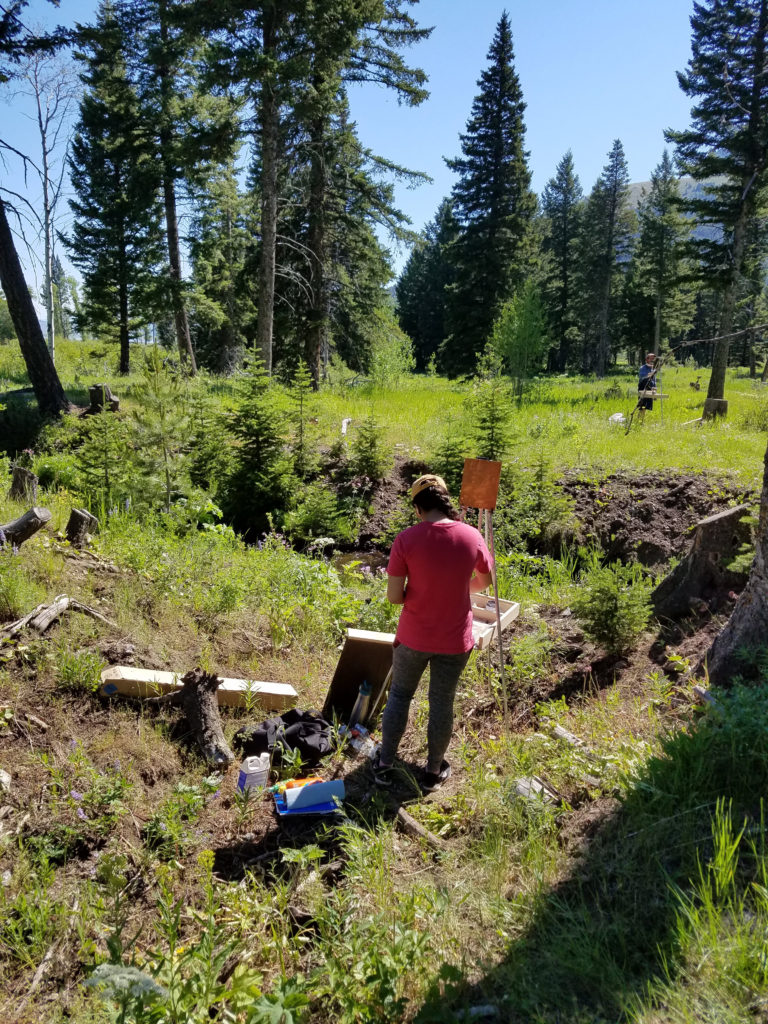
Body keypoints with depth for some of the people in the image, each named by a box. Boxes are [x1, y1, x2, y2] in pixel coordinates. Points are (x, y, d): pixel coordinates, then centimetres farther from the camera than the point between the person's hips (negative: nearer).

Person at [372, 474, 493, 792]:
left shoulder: (406, 539, -16)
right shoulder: (471, 536, -10)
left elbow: (394, 596, -14)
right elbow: (485, 582, 7)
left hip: (413, 637, -1)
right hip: (454, 640, 1)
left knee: (399, 695, 20)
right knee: (442, 703, 16)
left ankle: (384, 764, 31)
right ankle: (433, 771, 32)